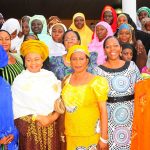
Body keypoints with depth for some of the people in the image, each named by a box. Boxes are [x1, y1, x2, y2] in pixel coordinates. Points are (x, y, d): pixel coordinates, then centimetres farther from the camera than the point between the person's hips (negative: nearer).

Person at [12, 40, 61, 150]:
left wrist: (54, 116, -13)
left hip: (51, 126, 2)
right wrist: (38, 118, -12)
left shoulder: (50, 76, 2)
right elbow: (18, 108, -8)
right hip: (30, 128, -2)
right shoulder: (19, 80, -5)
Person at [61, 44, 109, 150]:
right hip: (70, 134, 4)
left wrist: (104, 137, -13)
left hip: (91, 135, -4)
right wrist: (62, 131, 13)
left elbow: (103, 111, -10)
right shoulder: (66, 81, 2)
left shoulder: (97, 82, -10)